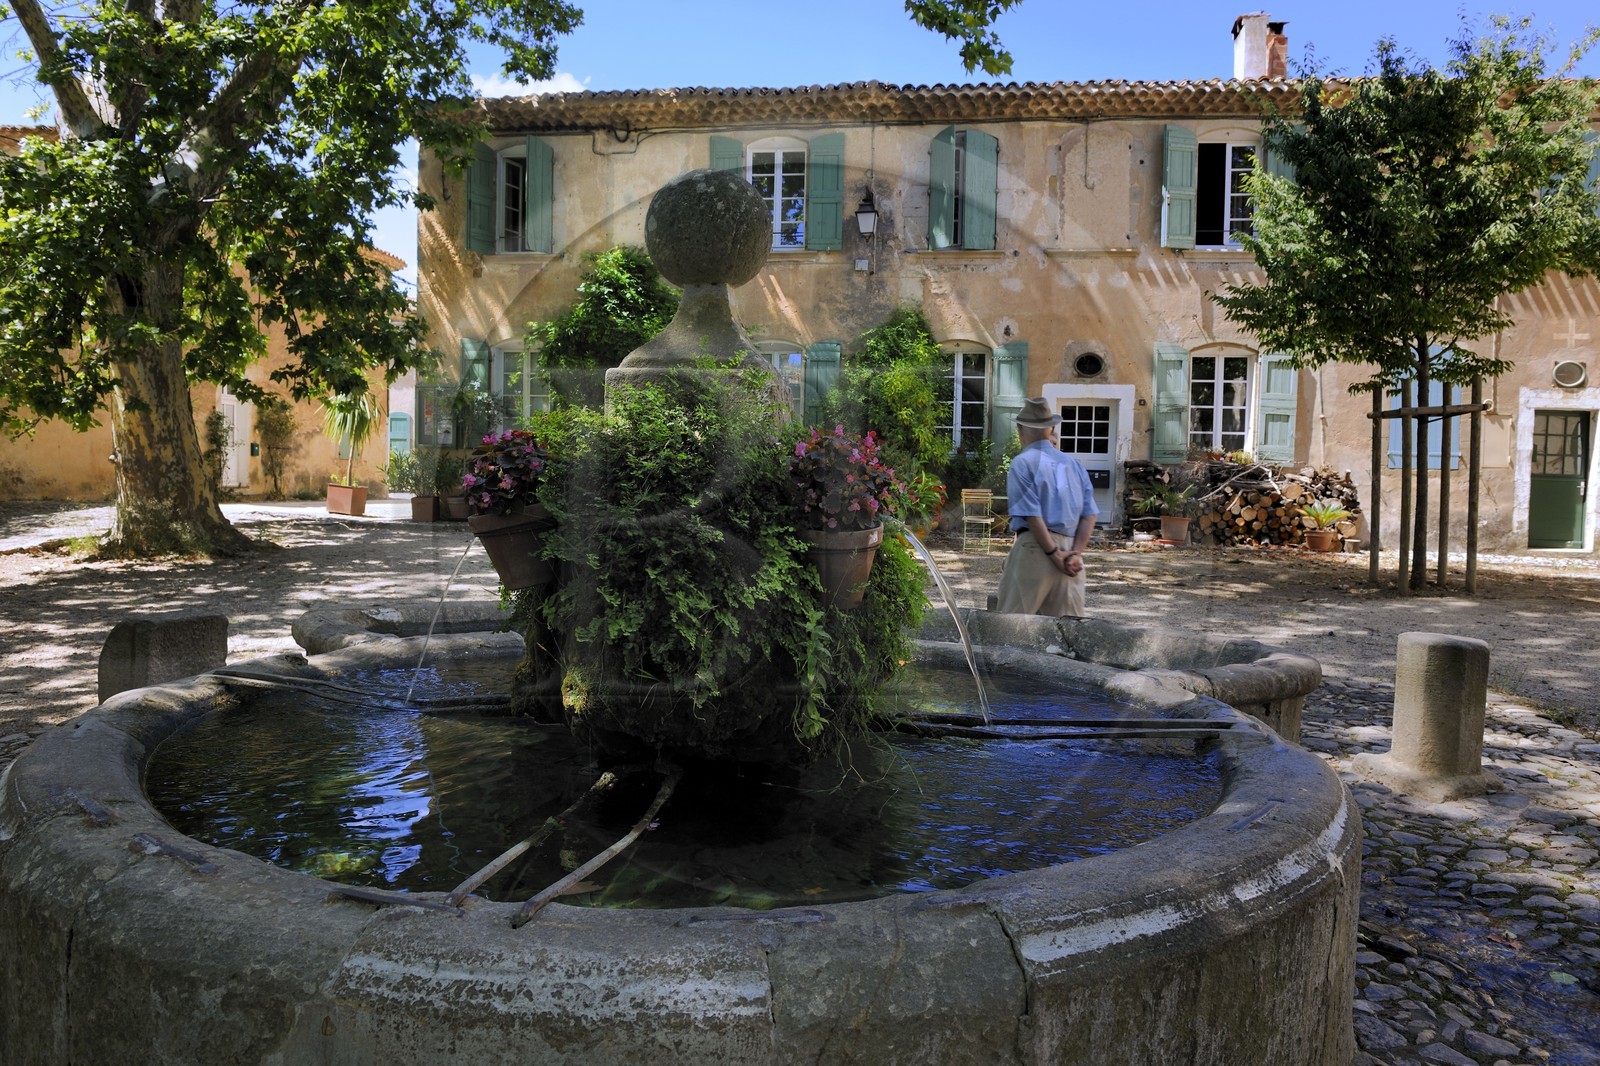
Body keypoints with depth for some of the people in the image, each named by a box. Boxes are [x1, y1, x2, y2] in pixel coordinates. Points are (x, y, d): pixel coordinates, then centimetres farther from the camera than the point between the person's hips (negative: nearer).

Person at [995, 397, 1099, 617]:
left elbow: (1032, 515, -13)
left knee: (1014, 617, -1)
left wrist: (1054, 553, -10)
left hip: (1035, 547, -6)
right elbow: (1089, 515, 6)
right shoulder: (1073, 464, 14)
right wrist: (1076, 553, 0)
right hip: (1071, 548, 6)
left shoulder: (1023, 462, -3)